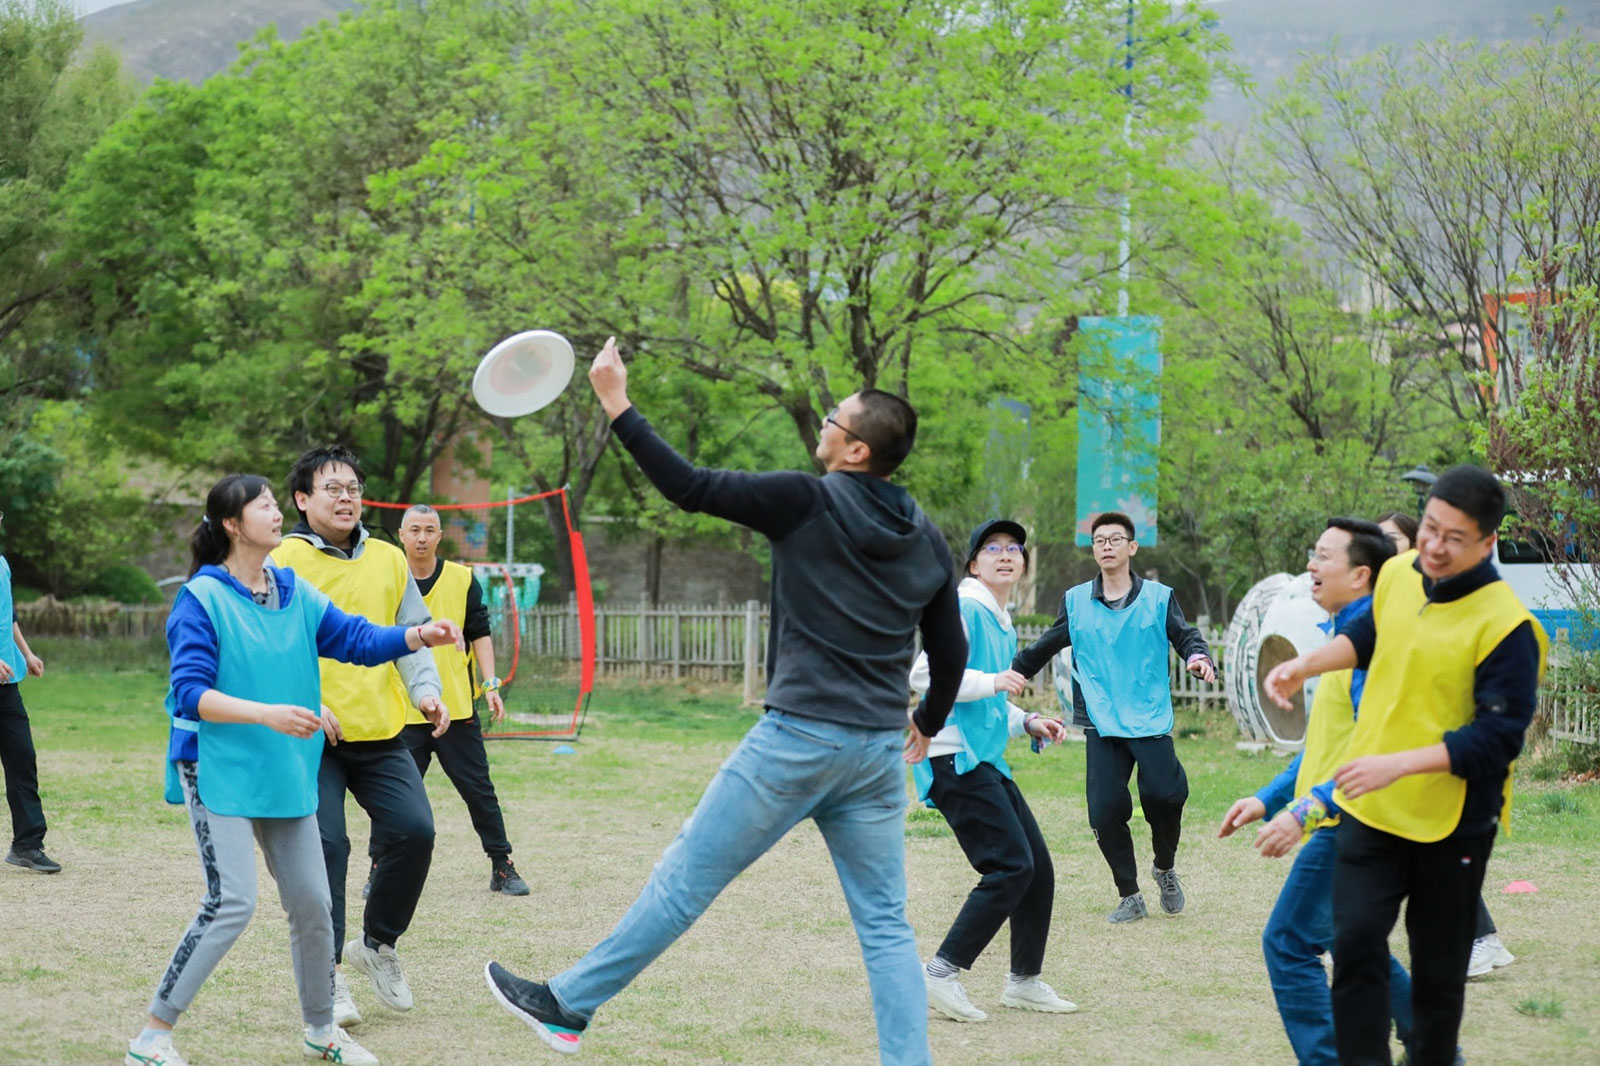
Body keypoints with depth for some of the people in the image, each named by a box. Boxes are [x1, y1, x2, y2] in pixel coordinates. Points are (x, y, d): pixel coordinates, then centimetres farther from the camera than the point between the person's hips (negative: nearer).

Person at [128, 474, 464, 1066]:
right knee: (232, 903, -15)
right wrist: (268, 714, -27)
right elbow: (191, 694, -16)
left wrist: (420, 635, -16)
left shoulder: (295, 593, 8)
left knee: (311, 902, 9)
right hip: (219, 768, -6)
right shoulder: (201, 599, -11)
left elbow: (356, 637, 2)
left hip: (284, 772, 7)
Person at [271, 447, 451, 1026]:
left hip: (380, 733, 4)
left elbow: (411, 634, 15)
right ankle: (327, 974, 3)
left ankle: (378, 944, 16)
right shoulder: (282, 563, -4)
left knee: (414, 829, -7)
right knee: (323, 846, -9)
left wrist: (425, 689, -3)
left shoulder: (389, 560, 11)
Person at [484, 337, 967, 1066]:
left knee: (686, 878, 3)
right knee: (885, 924, 8)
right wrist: (928, 726, 35)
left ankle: (567, 1005, 13)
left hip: (799, 737, -5)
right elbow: (950, 653, 17)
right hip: (880, 750, 5)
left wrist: (617, 404, -4)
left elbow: (687, 487, -11)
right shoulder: (926, 540, 10)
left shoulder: (808, 503, -8)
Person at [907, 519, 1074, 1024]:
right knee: (1011, 867, -17)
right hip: (954, 759, -10)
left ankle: (1024, 981, 21)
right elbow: (924, 675, -20)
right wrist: (991, 682, -22)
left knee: (1039, 867, 10)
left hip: (987, 761, 10)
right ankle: (942, 974, -13)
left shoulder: (1004, 624, 20)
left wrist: (1027, 722, 15)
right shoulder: (965, 609, -10)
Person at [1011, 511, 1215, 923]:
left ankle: (1165, 869, 10)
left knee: (1165, 794, -19)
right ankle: (1129, 896, 8)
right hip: (1102, 725, 2)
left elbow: (1186, 636, -1)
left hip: (1151, 722, -2)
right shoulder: (1075, 601, 11)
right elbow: (1042, 649, 19)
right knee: (1105, 811, -9)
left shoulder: (1159, 598, 6)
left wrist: (1199, 658, -23)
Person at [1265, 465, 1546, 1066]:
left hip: (1451, 825, -5)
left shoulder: (1505, 626, -21)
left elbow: (1496, 738, -23)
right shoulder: (1398, 575, -1)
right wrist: (1304, 666, 11)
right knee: (1355, 945, -6)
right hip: (1370, 812, 5)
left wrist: (1398, 764, -28)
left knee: (1438, 972, 8)